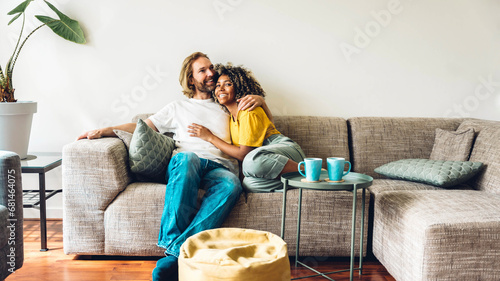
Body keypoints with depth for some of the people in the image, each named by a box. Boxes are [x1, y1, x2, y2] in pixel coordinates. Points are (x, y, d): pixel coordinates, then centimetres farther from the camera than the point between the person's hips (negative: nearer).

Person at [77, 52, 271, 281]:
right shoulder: (178, 108, 30)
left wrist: (260, 101, 13)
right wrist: (105, 130, 10)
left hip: (220, 167, 1)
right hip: (187, 164, 0)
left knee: (232, 184, -38)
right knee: (187, 158, -40)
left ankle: (177, 252, -49)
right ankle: (172, 240, -48)